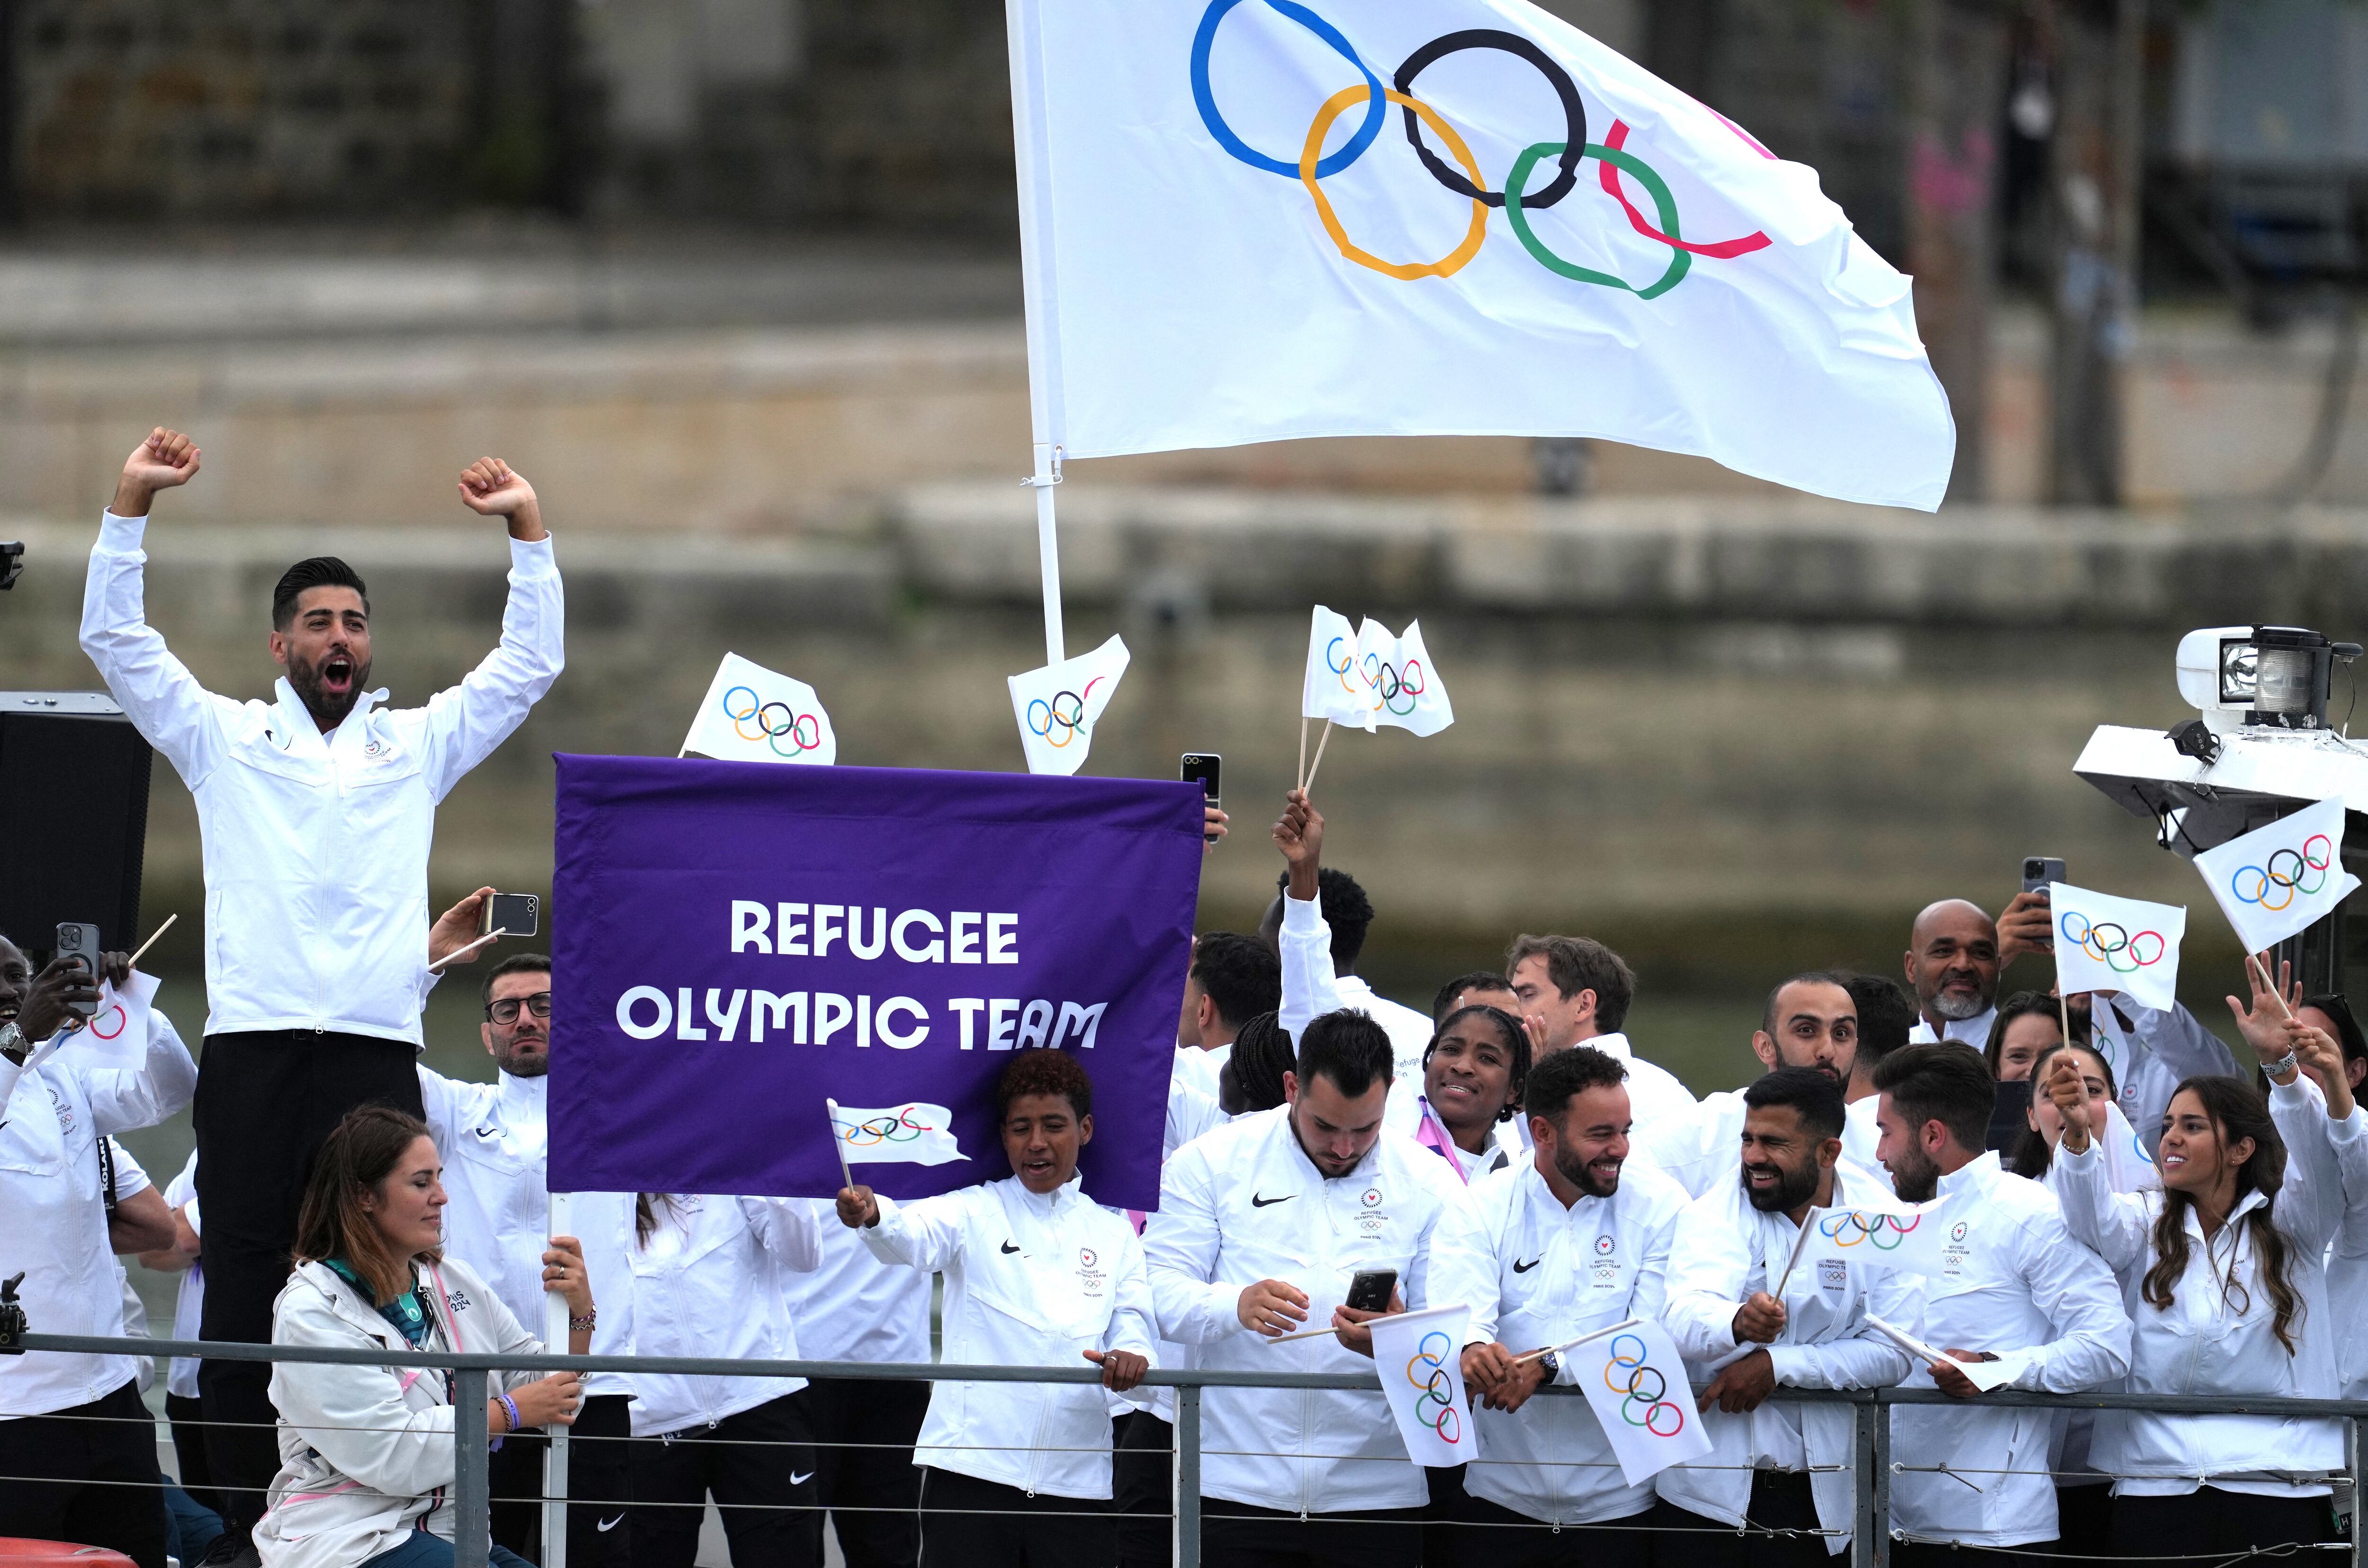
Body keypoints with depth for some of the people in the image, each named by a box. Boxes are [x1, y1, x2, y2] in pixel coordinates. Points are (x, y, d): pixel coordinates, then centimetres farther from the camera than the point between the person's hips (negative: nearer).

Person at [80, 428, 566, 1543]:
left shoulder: (416, 746, 19)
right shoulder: (223, 739, 14)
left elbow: (530, 664, 20)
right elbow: (114, 638, 9)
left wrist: (528, 530, 12)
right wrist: (132, 503, 3)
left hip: (378, 1052, 1)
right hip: (251, 1045, -1)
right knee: (245, 1288, -4)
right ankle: (240, 1522, -3)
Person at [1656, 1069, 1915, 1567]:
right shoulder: (1717, 1214, -3)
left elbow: (1894, 1352, -9)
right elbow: (1682, 1320, -21)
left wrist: (1778, 1366, -19)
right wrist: (1739, 1323, -44)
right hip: (1711, 1488, 0)